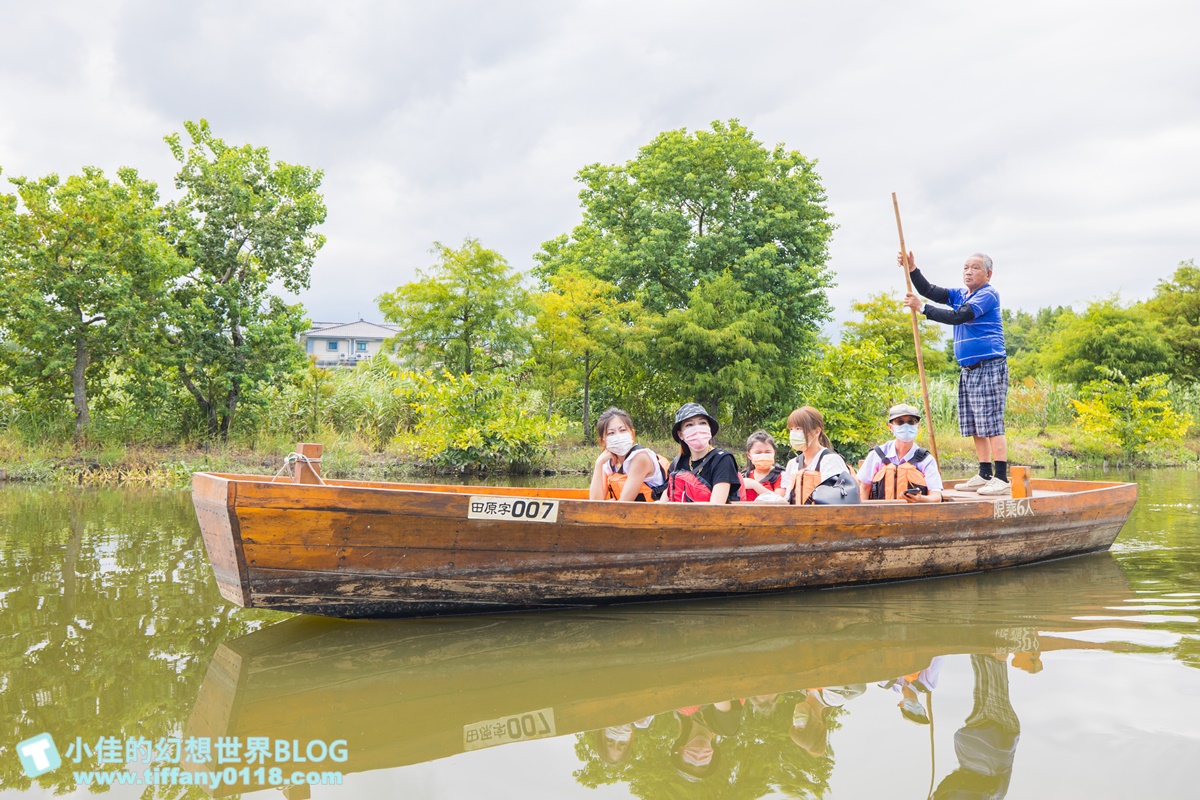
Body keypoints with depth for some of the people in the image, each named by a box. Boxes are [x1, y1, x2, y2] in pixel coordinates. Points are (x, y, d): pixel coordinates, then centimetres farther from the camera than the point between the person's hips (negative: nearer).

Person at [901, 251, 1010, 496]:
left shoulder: (988, 294, -7)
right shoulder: (960, 295, 18)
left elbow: (958, 317, -18)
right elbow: (930, 291, 10)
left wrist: (922, 308, -17)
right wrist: (912, 270, -5)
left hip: (989, 368, -8)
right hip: (968, 370, 9)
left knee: (992, 424, -11)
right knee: (975, 427, 9)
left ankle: (1002, 479, -10)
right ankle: (984, 476, 15)